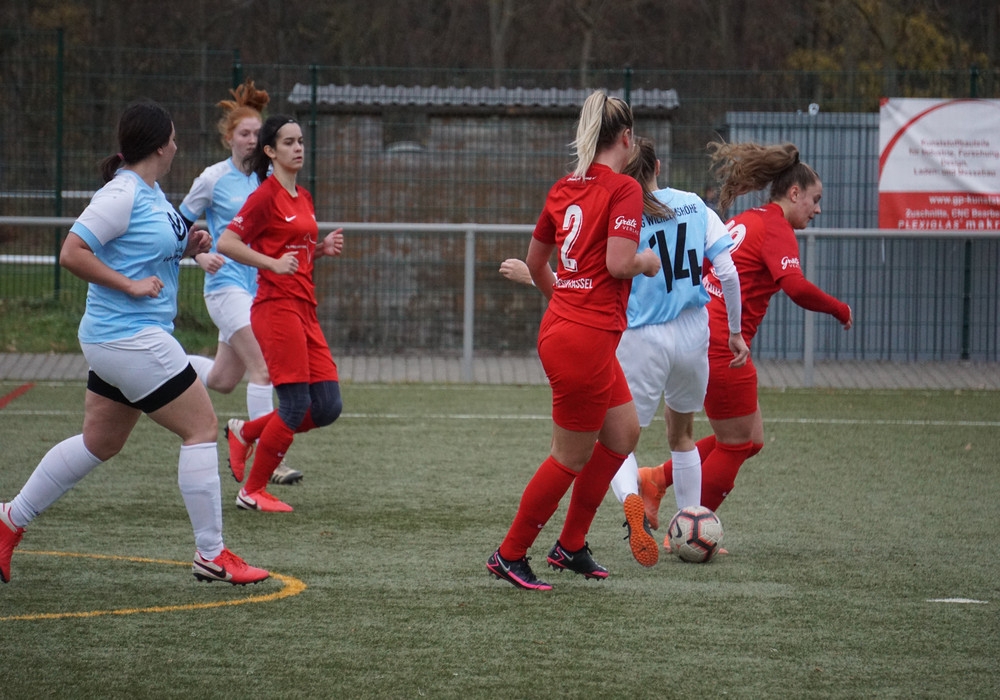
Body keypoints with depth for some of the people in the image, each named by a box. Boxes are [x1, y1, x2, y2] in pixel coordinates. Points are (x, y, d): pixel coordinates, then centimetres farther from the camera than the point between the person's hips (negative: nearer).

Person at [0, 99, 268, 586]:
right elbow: (72, 253, -21)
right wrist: (131, 285, -21)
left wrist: (186, 248, 8)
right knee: (202, 429, -6)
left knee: (99, 444, 17)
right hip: (132, 339, -10)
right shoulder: (122, 194, -17)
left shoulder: (149, 192, 12)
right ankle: (210, 555, -2)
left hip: (119, 340, 10)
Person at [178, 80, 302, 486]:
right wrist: (201, 255, -15)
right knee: (263, 368, -19)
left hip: (259, 284, 6)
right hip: (226, 282, -6)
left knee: (223, 381, 11)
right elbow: (181, 225, 2)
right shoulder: (214, 178, -6)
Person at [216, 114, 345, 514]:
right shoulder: (266, 196, -7)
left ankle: (246, 432, 21)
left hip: (305, 309, 8)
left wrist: (322, 248, 7)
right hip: (276, 307, -8)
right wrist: (274, 264, -22)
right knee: (296, 405, -10)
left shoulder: (303, 198, 17)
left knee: (327, 407, 1)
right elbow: (226, 243, -14)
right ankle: (253, 491, 4)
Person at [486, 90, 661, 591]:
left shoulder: (564, 189, 10)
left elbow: (534, 262, 19)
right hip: (587, 340, -9)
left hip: (561, 324, 9)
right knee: (571, 458, 4)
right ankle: (510, 555, 13)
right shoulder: (623, 188, -13)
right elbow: (618, 263, -22)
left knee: (623, 433, 19)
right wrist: (647, 261, -1)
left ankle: (570, 545, 24)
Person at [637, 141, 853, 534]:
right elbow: (796, 287, -26)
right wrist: (840, 310, -12)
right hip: (721, 348, -10)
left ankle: (655, 480, 13)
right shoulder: (776, 228, -11)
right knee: (736, 444, 5)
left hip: (699, 337, 10)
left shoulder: (744, 222, 17)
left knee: (750, 439, 16)